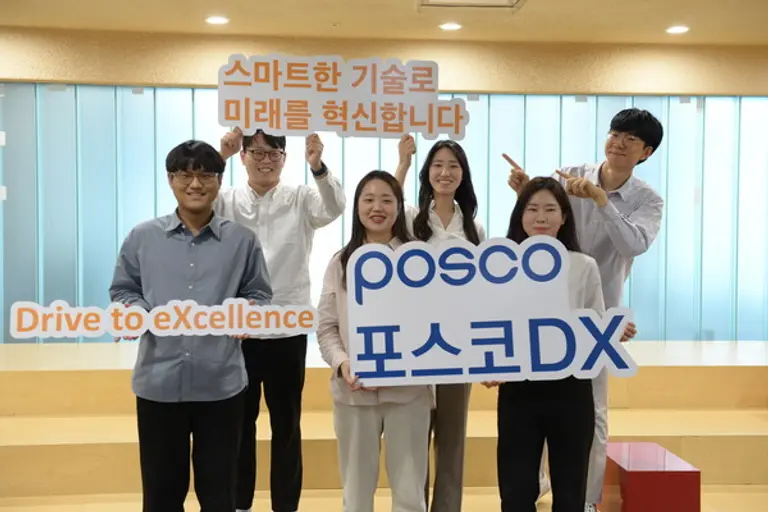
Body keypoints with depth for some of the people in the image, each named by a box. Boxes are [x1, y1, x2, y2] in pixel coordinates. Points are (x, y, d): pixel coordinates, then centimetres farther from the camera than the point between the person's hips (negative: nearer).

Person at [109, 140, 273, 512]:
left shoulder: (242, 240, 3)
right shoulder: (142, 237, 4)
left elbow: (259, 295, 8)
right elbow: (123, 291, 10)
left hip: (220, 383, 0)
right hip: (158, 381, 1)